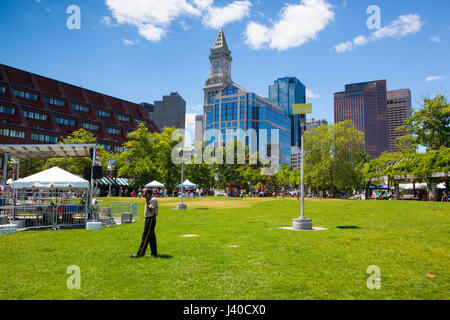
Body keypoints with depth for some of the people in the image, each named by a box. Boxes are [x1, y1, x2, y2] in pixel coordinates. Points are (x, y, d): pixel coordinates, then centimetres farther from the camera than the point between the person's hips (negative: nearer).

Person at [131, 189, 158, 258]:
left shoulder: (153, 199, -14)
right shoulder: (150, 199, 17)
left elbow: (150, 210, -24)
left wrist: (147, 202, -20)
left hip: (151, 219, -11)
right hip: (148, 218, 11)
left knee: (145, 236, -10)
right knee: (151, 236, 12)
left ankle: (140, 253, -9)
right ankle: (154, 253, 18)